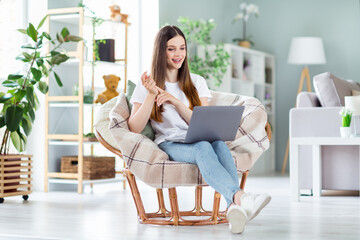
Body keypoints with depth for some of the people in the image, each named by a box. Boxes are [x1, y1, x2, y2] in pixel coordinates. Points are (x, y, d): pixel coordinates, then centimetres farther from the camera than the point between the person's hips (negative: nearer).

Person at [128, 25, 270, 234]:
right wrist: (151, 95, -12)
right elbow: (135, 128, -1)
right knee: (203, 147, -38)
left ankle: (234, 207, -59)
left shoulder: (197, 82, 17)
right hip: (170, 145, -3)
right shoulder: (148, 84, 10)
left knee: (219, 144, -36)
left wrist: (175, 101, -9)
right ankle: (241, 197, -62)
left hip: (200, 141, 3)